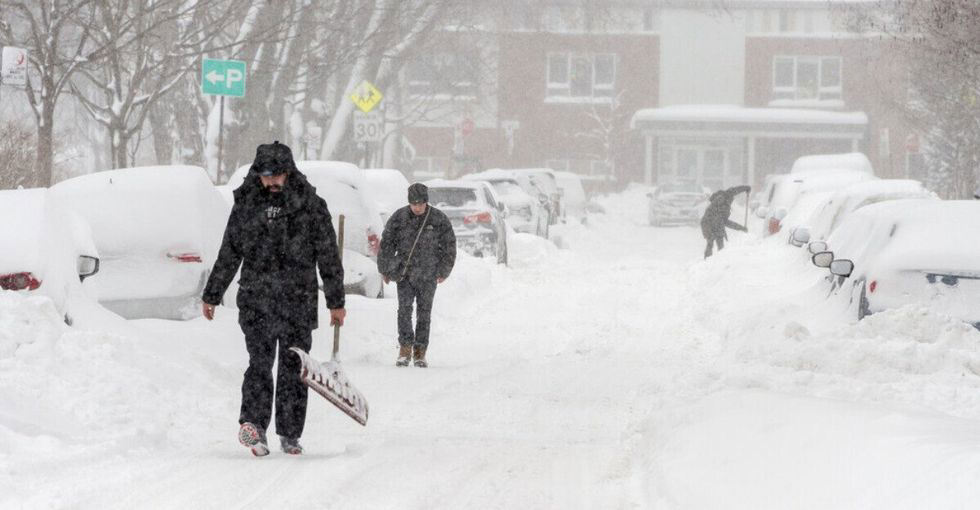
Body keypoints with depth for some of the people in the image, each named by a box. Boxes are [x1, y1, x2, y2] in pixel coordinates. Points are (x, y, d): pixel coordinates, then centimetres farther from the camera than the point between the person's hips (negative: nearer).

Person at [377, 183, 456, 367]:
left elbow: (449, 246, 7)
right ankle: (405, 349, -4)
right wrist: (385, 270, 9)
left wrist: (443, 271, 9)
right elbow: (386, 245, 6)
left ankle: (420, 352, 9)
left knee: (424, 312, 3)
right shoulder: (398, 218, -3)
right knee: (404, 310, -10)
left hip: (428, 275, 0)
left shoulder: (439, 219, -3)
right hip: (404, 272, 0)